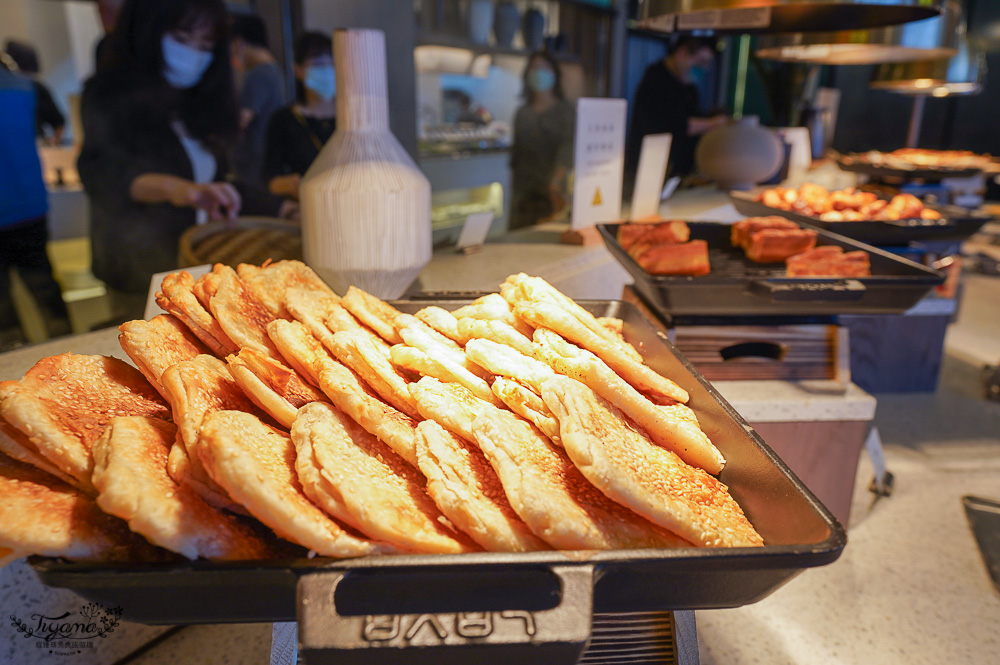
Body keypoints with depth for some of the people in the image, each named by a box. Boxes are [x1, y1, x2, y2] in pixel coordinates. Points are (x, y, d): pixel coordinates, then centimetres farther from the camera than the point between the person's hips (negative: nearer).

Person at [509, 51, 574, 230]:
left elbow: (567, 146, -8)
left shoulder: (564, 110, 5)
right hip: (522, 190, 3)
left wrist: (557, 179, -24)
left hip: (550, 190, -3)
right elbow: (515, 150, 17)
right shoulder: (522, 113, 17)